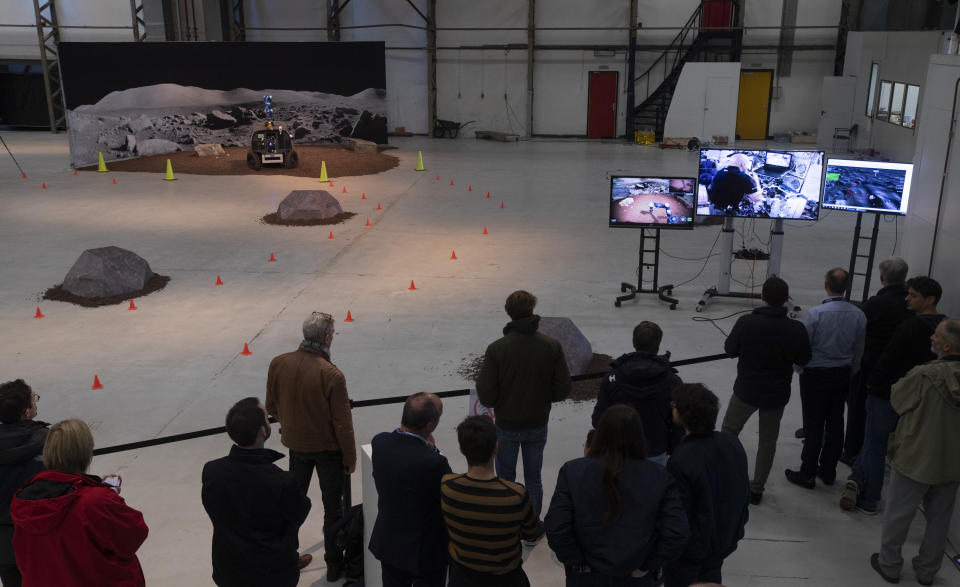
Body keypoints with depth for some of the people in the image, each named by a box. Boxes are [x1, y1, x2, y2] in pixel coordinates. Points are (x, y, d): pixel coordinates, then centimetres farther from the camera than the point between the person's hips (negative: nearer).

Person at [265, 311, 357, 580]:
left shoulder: (278, 364, -12)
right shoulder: (331, 375, -26)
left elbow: (271, 407, 2)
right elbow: (343, 423, -19)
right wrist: (350, 457, -5)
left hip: (296, 444, 5)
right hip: (328, 447, -4)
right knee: (333, 508, 12)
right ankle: (335, 565, 24)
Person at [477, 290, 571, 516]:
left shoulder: (496, 349, -19)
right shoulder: (552, 346, -12)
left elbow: (486, 397, -17)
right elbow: (562, 390, -7)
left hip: (506, 426, -2)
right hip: (538, 424, 2)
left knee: (506, 480, 17)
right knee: (533, 478, 19)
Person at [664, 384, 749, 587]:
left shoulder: (680, 461, -34)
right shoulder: (732, 443, -12)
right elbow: (744, 492, 1)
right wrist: (737, 524, 17)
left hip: (689, 547, -6)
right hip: (725, 540, 6)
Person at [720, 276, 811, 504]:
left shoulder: (746, 323, -19)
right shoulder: (796, 329, -16)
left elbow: (730, 349, -6)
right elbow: (803, 360, -2)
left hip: (746, 390, -1)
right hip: (777, 395, 1)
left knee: (728, 432, 20)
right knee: (768, 441, 17)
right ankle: (756, 489, 25)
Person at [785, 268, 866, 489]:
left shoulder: (815, 313, -21)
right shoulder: (858, 315, -5)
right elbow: (859, 351, 5)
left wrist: (799, 369, 6)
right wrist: (849, 375, 19)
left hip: (816, 374, -4)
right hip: (842, 375, 4)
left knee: (813, 424, 3)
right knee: (835, 423, 14)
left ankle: (808, 474, 11)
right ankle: (828, 471, 25)